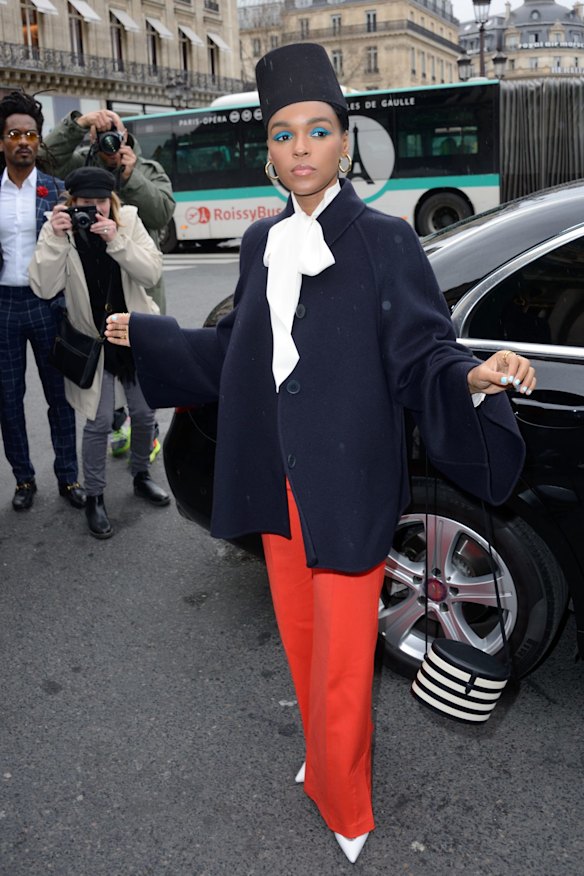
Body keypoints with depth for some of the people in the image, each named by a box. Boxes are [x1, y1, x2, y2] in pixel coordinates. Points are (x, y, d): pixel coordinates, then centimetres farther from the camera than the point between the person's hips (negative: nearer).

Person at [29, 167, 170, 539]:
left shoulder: (129, 220, -6)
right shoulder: (58, 230, -10)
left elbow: (152, 272, -17)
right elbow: (44, 288, -21)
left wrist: (116, 240, -28)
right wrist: (56, 238, -30)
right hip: (93, 341, -2)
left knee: (145, 414, 13)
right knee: (99, 422, -4)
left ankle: (142, 475, 38)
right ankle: (95, 497, 15)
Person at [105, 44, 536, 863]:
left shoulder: (383, 240, -9)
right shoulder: (262, 243, 7)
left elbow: (422, 352, -13)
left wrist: (472, 376, -35)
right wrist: (144, 335, 20)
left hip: (346, 485, -5)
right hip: (279, 480, 6)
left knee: (342, 652, 4)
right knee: (300, 637, 20)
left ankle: (344, 806, 28)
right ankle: (325, 757, 45)